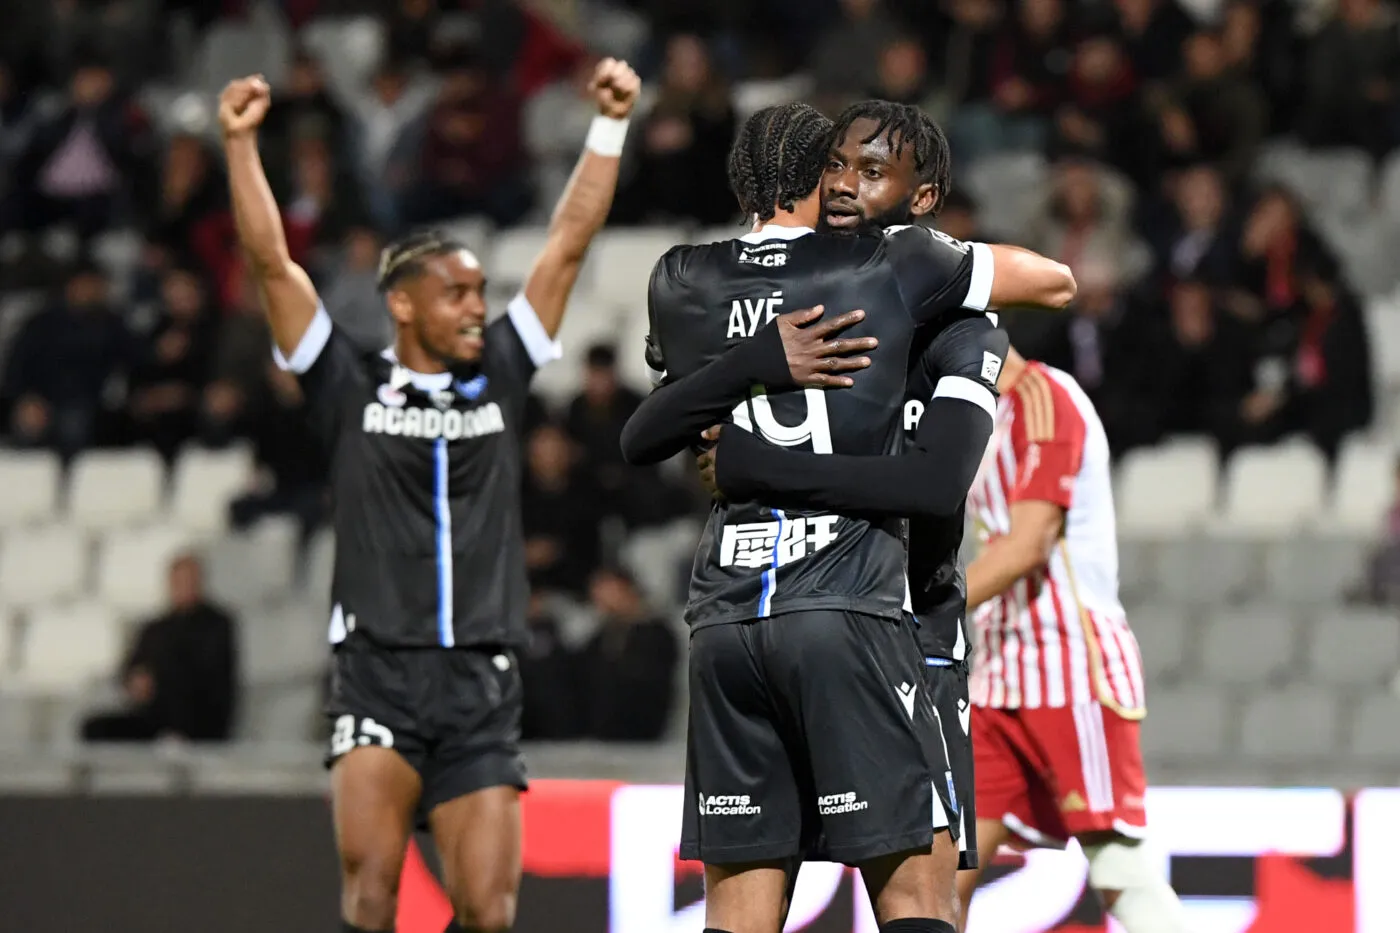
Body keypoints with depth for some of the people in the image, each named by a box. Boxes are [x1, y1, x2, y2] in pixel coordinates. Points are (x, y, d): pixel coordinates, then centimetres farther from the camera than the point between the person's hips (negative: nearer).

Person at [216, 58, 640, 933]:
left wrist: (610, 127, 6)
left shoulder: (498, 379, 13)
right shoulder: (351, 387, 7)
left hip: (482, 681, 3)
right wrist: (241, 145, -9)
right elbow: (273, 263, 0)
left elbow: (570, 245, 11)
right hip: (379, 669, -3)